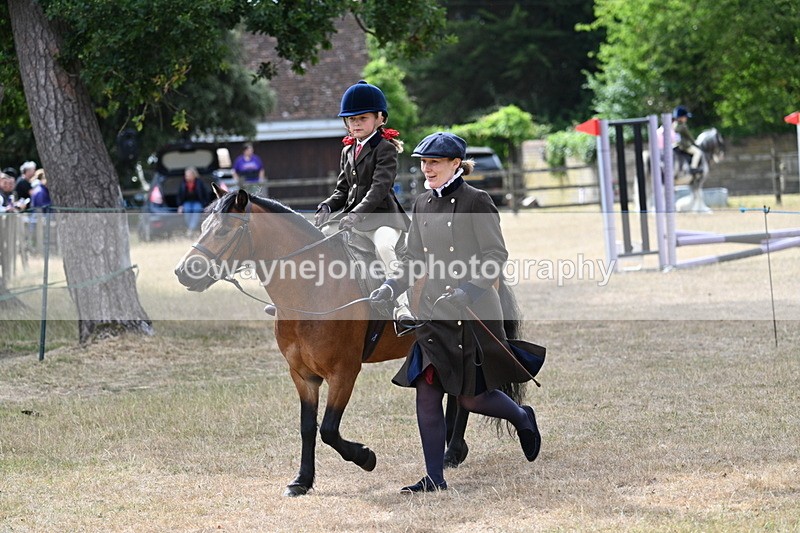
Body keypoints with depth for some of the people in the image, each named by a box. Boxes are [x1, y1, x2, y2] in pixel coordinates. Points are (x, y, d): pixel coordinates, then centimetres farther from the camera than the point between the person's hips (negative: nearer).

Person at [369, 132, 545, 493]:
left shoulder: (477, 202, -9)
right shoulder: (423, 205, 10)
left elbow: (496, 256, -13)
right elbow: (413, 259, 14)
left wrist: (466, 291, -25)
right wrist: (390, 288, -2)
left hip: (474, 312, -6)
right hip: (434, 312, 6)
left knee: (470, 397, 1)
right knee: (427, 391, -2)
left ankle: (523, 418, 32)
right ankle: (434, 478, 2)